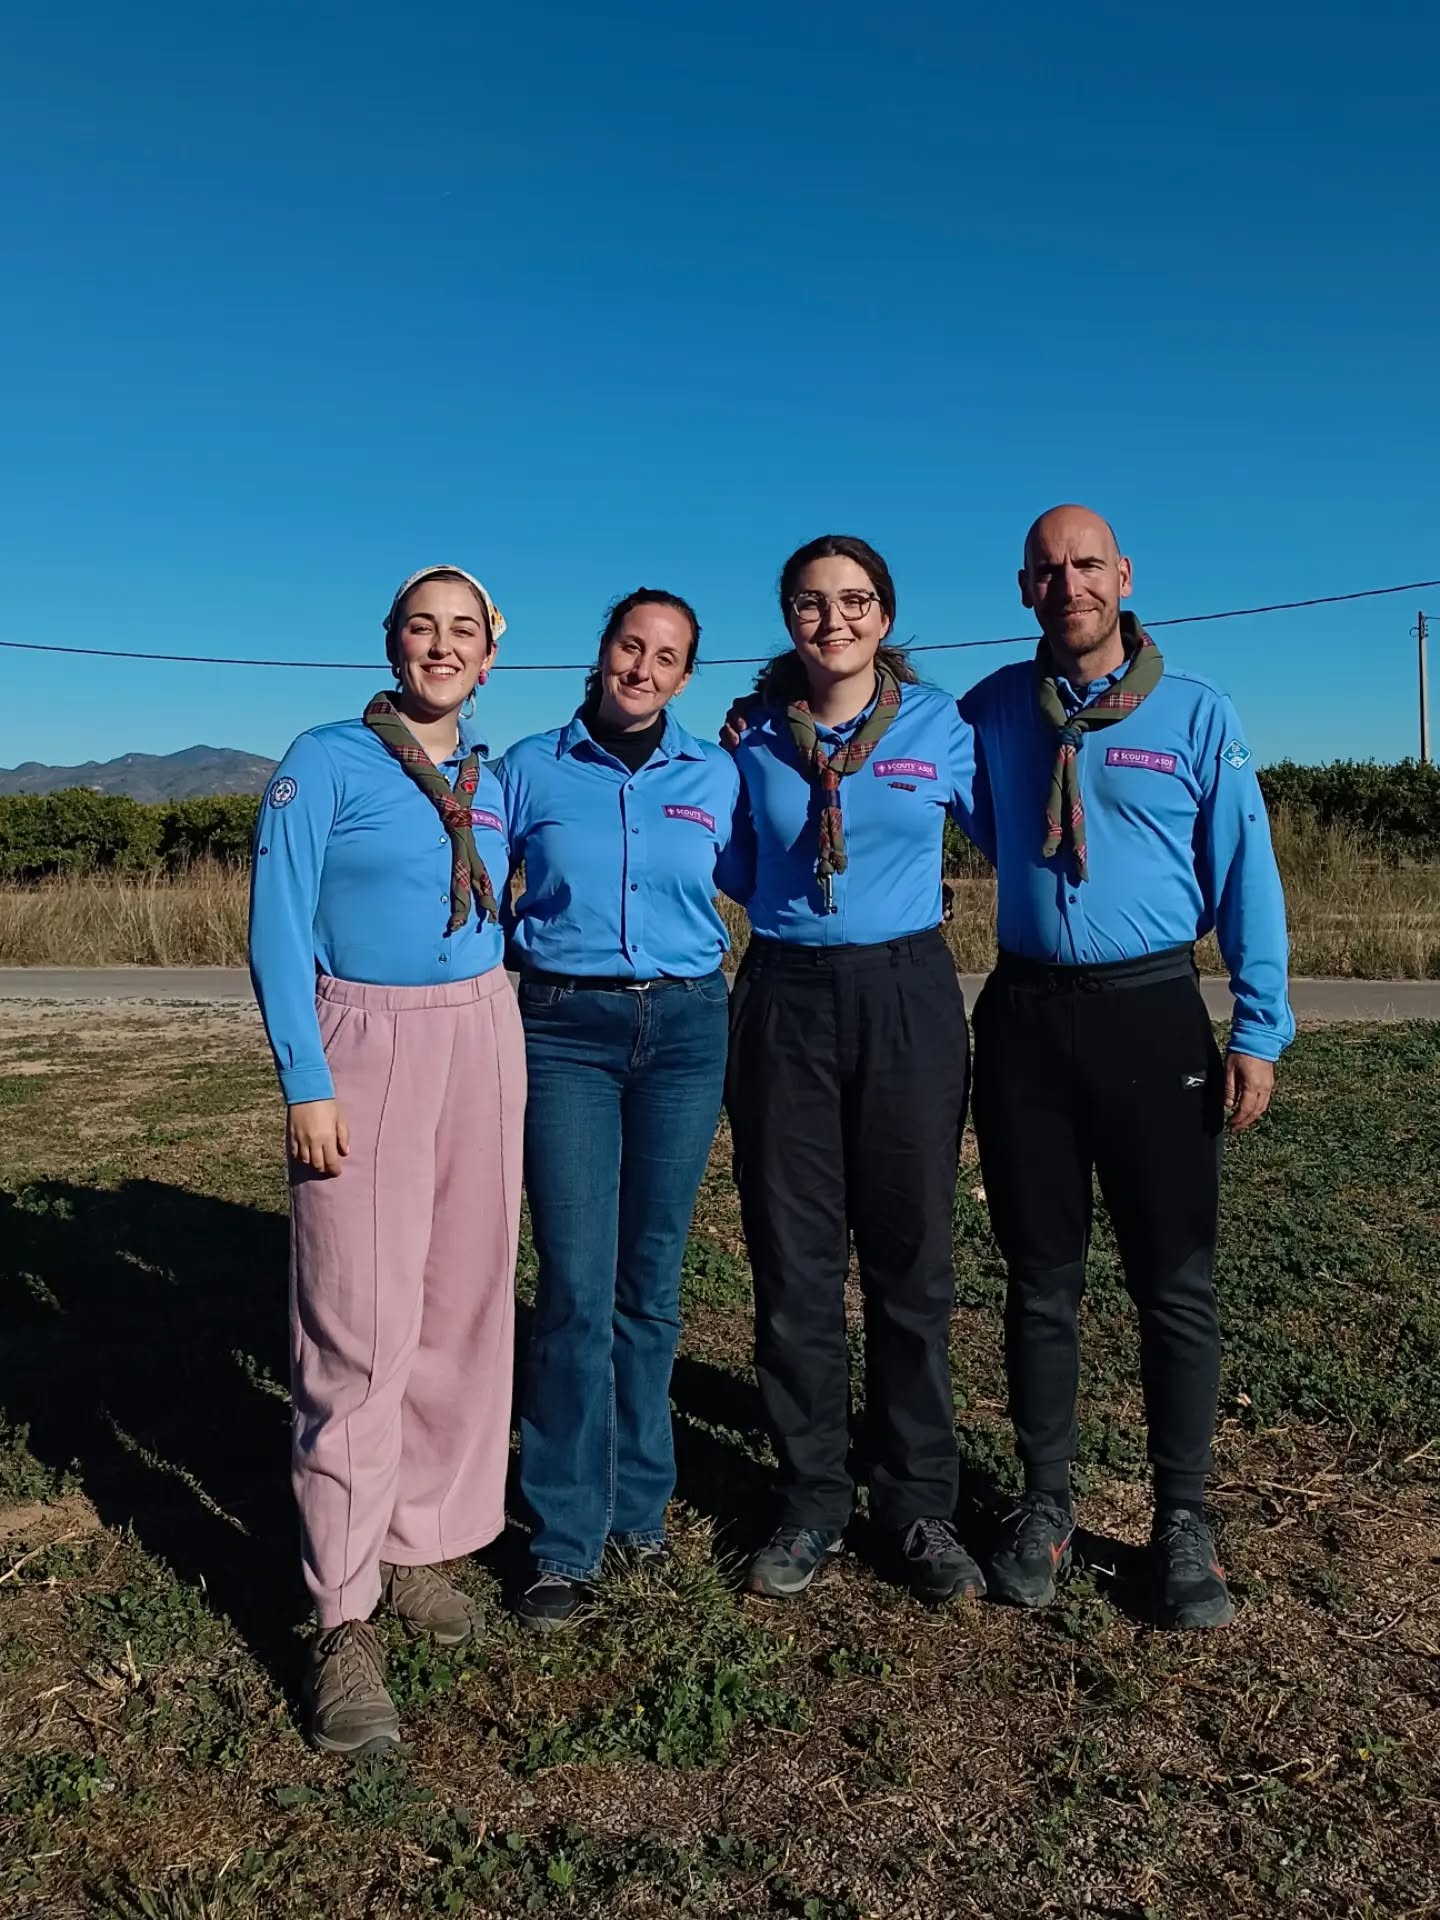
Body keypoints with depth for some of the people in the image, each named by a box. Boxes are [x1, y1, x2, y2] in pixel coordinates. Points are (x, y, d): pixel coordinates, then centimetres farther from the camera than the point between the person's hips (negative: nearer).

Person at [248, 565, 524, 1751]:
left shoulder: (494, 781, 12)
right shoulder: (326, 762, -3)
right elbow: (278, 933, -8)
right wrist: (306, 1085, -15)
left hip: (482, 1046, 5)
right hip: (364, 1048, -5)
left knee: (463, 1311, 7)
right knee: (364, 1328, -8)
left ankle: (420, 1547, 22)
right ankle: (344, 1622, 1)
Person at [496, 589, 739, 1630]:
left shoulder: (717, 776, 7)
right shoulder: (531, 766, 4)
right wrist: (535, 949, 4)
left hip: (685, 1029, 2)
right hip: (565, 1031, -1)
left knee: (652, 1281, 8)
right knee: (576, 1288, -5)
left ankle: (640, 1501, 24)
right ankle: (569, 1539, 7)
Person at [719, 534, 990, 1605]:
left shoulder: (939, 725, 2)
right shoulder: (753, 738, 6)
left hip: (907, 1001, -1)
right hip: (784, 1004, 1)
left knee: (912, 1260, 6)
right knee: (793, 1266, 6)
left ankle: (919, 1505, 21)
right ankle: (814, 1503, 21)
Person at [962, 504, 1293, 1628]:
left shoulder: (1196, 713, 1)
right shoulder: (993, 711, 7)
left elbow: (1246, 874, 1)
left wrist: (1259, 1029, -5)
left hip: (1151, 1012, -2)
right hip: (1025, 1016, 2)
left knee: (1176, 1282, 4)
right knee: (1041, 1279, 10)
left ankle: (1184, 1524, 19)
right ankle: (1046, 1506, 24)